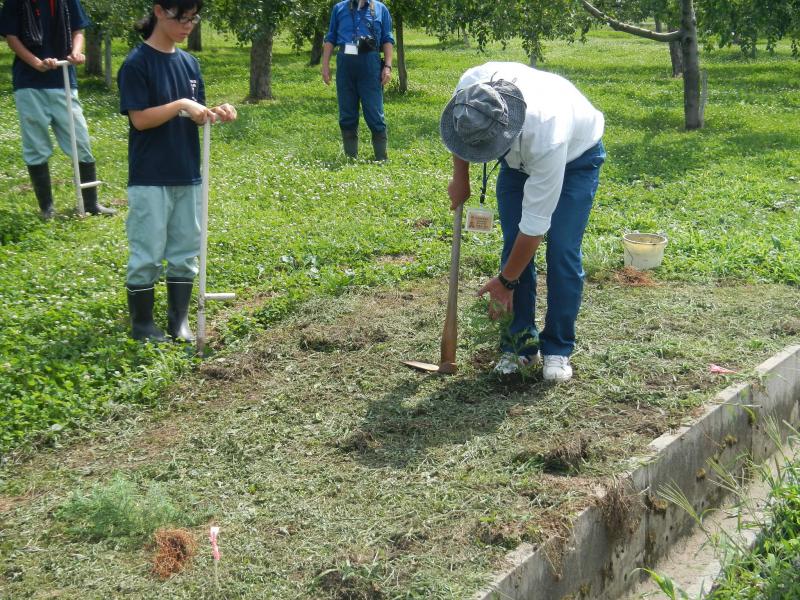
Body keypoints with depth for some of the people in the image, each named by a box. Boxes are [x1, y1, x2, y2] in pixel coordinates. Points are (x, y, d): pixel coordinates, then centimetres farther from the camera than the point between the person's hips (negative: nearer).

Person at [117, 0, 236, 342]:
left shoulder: (190, 63, 9)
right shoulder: (137, 63, -11)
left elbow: (193, 117, 12)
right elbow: (140, 119, -15)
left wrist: (215, 113, -8)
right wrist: (181, 105, -22)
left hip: (188, 175, 7)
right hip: (150, 178, -6)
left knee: (185, 251, 11)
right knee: (147, 254, 1)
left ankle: (179, 320, 22)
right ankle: (142, 325, 15)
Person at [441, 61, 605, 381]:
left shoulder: (546, 136, -46)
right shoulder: (472, 85, -34)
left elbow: (535, 224, -34)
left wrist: (506, 281, -24)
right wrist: (460, 178, 1)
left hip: (576, 154, -5)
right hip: (518, 157, 5)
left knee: (562, 253, -13)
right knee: (513, 245, -3)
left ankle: (558, 349, 2)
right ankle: (518, 344, 7)